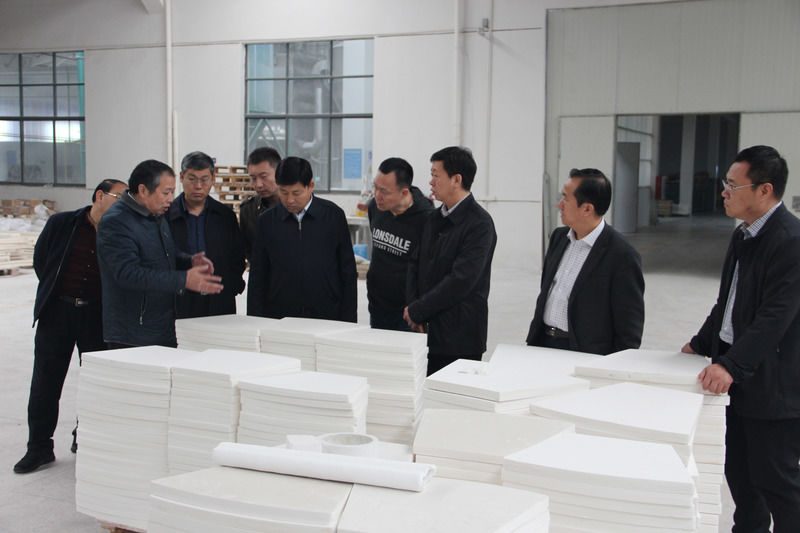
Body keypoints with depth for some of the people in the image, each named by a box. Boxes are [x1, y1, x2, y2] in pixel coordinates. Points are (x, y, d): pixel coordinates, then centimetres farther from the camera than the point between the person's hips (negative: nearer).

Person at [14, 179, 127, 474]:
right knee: (46, 383, 5)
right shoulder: (61, 223, -2)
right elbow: (40, 259, 9)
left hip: (97, 316, 0)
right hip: (58, 311, 0)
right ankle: (39, 447, 16)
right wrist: (55, 293, 10)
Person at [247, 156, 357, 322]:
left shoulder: (334, 215, 1)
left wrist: (348, 323, 0)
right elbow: (257, 278, 8)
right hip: (278, 318, 1)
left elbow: (348, 272, 4)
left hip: (327, 316, -1)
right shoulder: (267, 221, 5)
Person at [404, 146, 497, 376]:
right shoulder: (434, 218, 13)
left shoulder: (479, 224, -13)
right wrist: (412, 307, -1)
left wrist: (417, 311, -13)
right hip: (427, 330, 7)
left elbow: (461, 280, -19)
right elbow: (416, 264, 14)